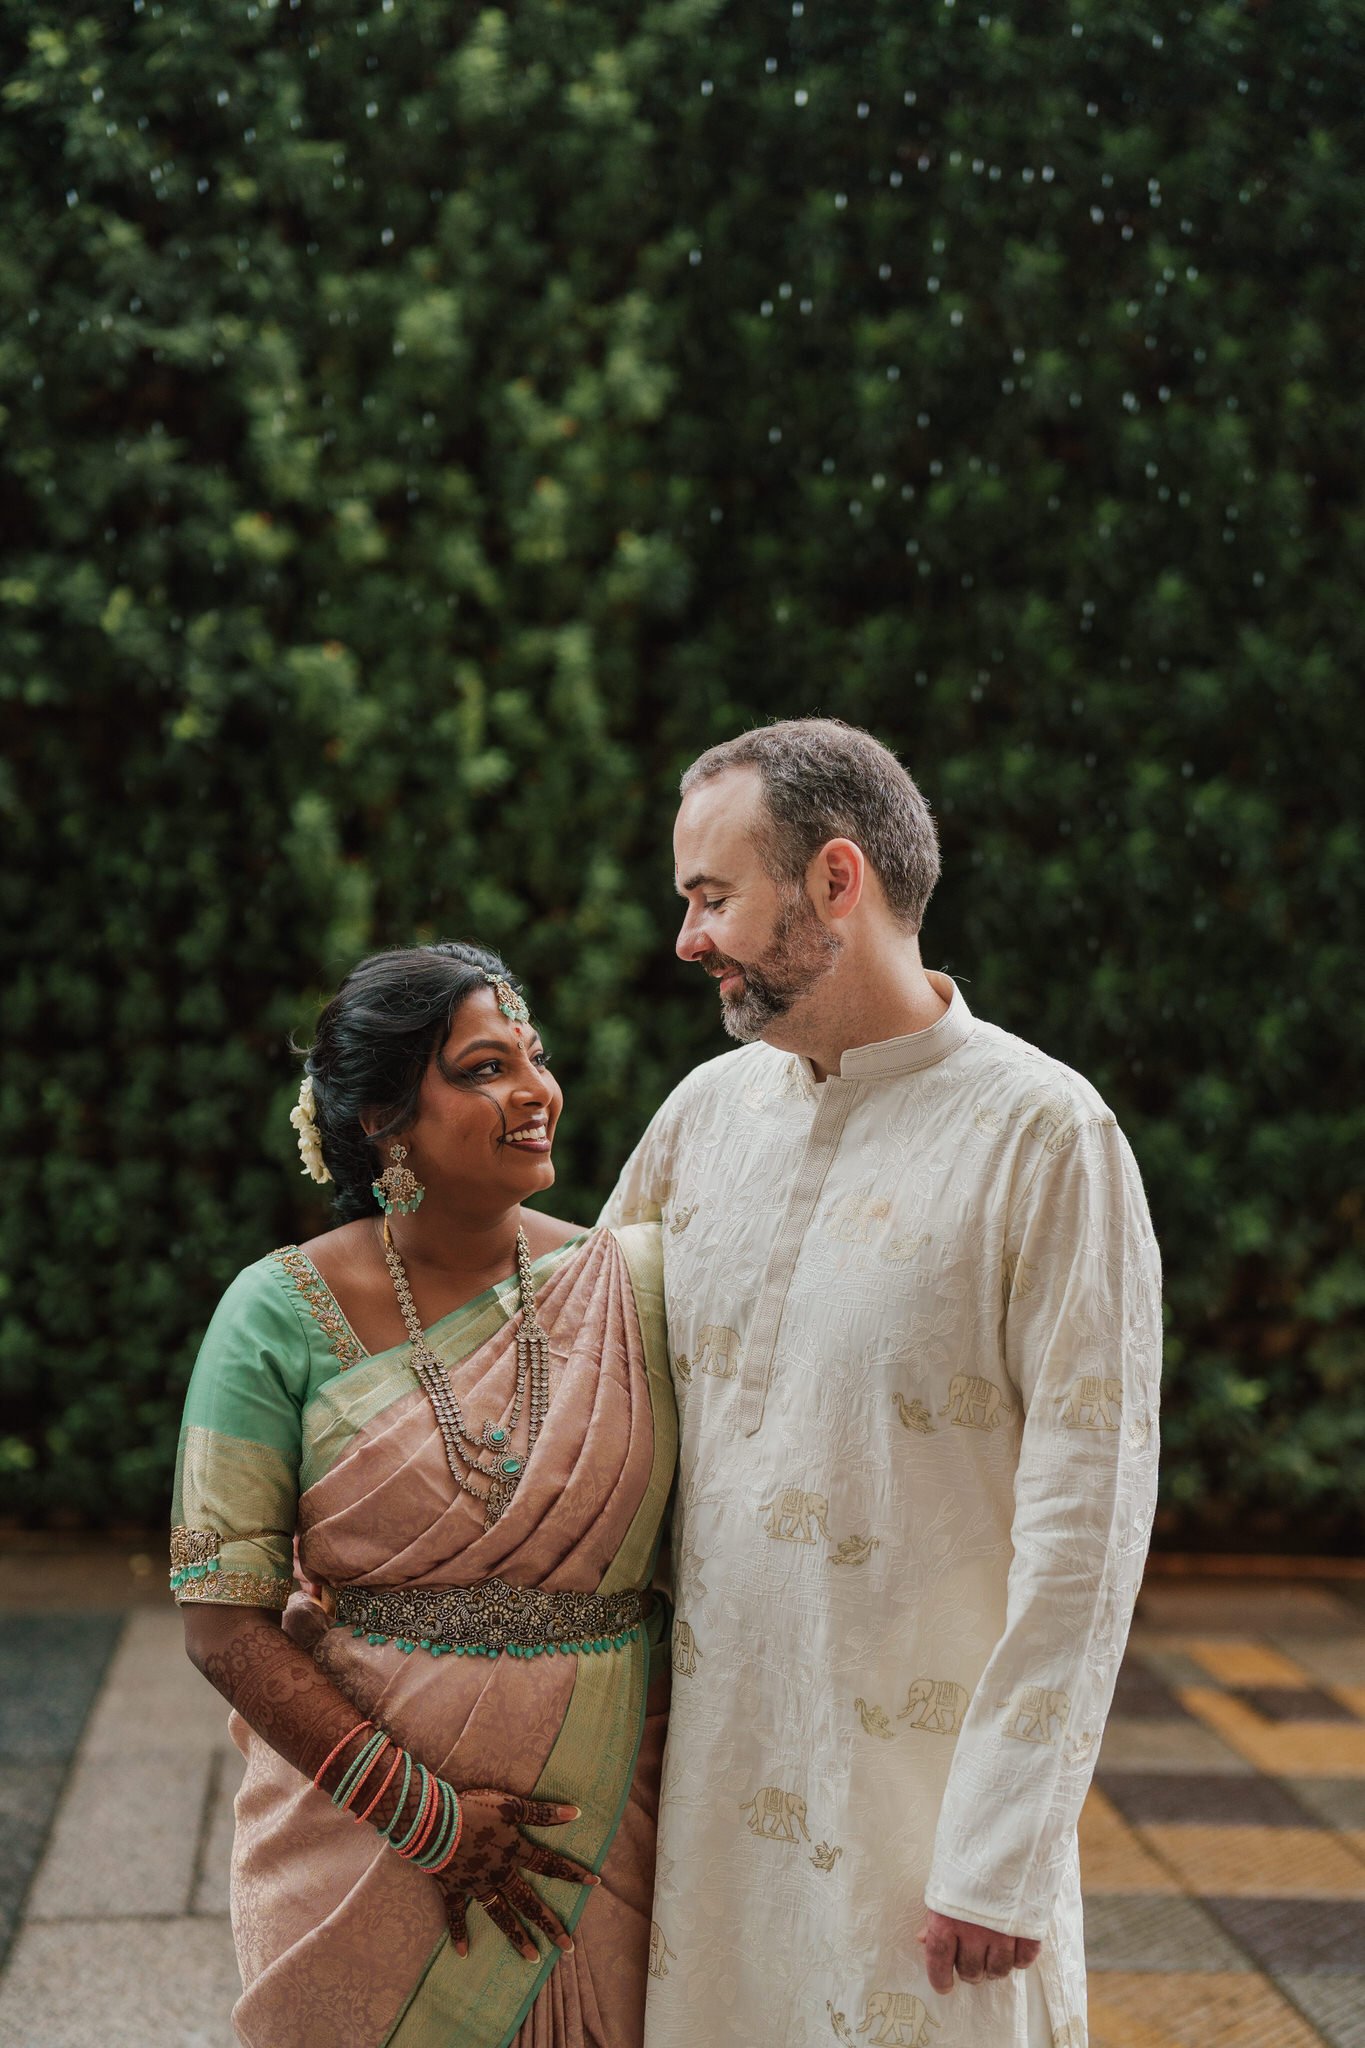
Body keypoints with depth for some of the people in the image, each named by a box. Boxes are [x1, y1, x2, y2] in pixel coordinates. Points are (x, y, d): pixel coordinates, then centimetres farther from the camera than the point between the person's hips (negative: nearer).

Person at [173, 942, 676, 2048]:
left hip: (595, 1823, 2)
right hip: (358, 1829, -1)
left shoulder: (633, 1284, -2)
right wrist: (422, 1814, -14)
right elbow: (223, 1618, -10)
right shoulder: (283, 1314, -8)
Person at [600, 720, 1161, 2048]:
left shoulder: (1042, 1134, -12)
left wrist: (1003, 1857, -15)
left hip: (919, 1788, -5)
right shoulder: (707, 1108, 6)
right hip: (706, 1764, 5)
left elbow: (1086, 1521, -14)